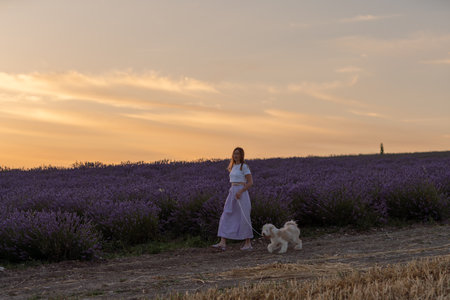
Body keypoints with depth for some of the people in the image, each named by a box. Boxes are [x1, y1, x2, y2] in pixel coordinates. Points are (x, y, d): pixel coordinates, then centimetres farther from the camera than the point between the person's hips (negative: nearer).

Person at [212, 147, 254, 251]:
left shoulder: (244, 166, -7)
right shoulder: (233, 167, 17)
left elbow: (250, 182, -11)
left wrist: (240, 191, -21)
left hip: (241, 194, -8)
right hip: (232, 194, 8)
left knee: (243, 218, -2)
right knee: (226, 217, -4)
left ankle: (248, 243, 9)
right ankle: (222, 243, -10)